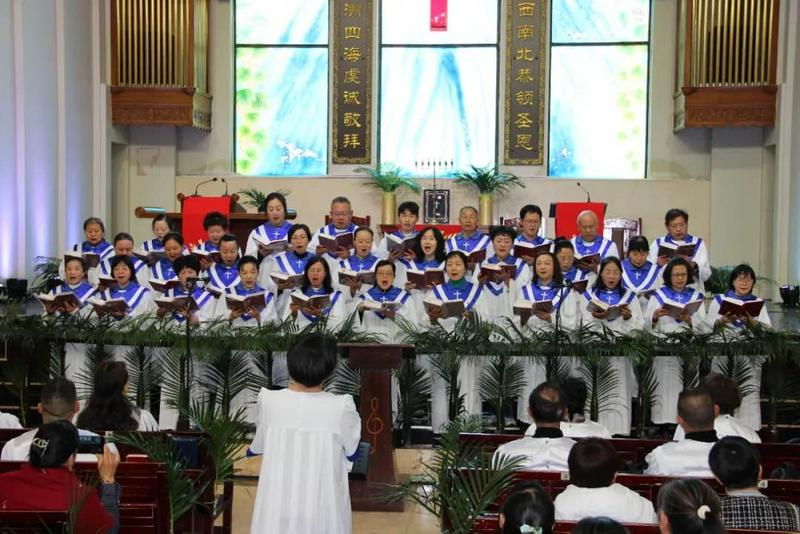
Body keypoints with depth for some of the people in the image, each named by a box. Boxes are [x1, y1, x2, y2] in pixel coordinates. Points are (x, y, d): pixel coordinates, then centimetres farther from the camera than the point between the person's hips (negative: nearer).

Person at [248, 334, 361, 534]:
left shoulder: (269, 400, -13)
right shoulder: (341, 407, -18)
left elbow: (258, 446, 4)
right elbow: (351, 451, -3)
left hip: (278, 504, 2)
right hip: (322, 507, -1)